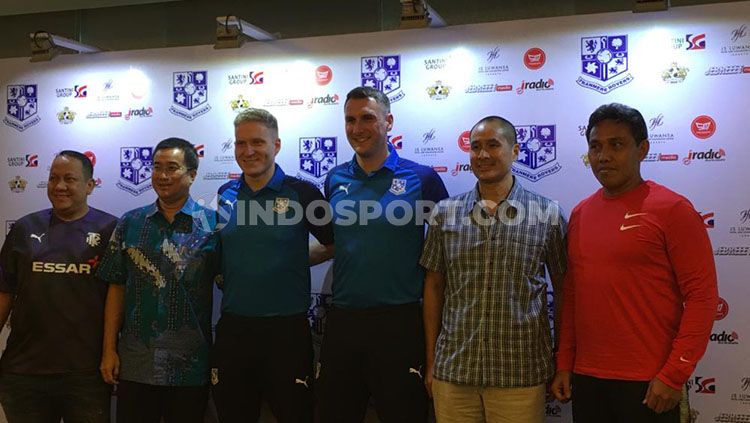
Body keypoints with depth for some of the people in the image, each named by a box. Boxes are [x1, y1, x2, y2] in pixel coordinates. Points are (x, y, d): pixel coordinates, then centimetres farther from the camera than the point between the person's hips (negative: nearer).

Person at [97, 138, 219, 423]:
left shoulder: (212, 224, -3)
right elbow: (117, 288, 7)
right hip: (134, 364, 2)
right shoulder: (131, 223, 6)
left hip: (190, 366, -2)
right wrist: (109, 349, 2)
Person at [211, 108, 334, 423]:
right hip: (232, 329, 4)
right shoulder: (225, 195, 7)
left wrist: (297, 261, -2)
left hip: (287, 329, -4)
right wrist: (225, 274, 4)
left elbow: (334, 245, 2)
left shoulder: (302, 193, -6)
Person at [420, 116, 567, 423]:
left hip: (521, 375, -1)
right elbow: (434, 287, 8)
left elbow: (564, 291, 5)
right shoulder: (446, 213, 4)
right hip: (452, 372, 2)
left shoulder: (547, 215, -1)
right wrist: (431, 361, 7)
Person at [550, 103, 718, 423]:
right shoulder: (580, 213, 8)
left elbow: (702, 295, -11)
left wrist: (674, 375, -14)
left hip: (648, 384, -5)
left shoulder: (672, 209, -8)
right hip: (585, 379, 5)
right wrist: (564, 364, 9)